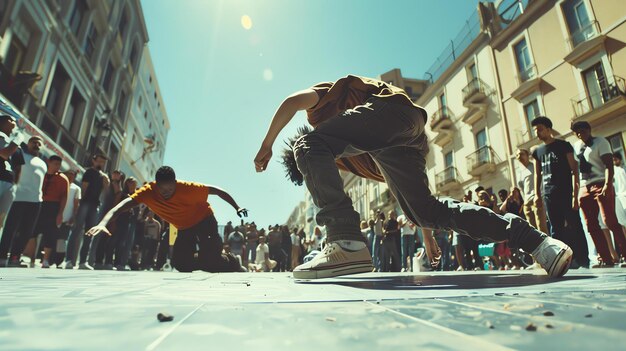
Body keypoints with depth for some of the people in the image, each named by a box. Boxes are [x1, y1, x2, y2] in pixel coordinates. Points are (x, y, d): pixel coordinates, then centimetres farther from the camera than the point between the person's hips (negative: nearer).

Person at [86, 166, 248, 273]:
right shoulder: (148, 191, -23)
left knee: (209, 258, -23)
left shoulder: (187, 188, -31)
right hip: (185, 228, 5)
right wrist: (103, 223, -52)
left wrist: (237, 207, -13)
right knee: (179, 263, -6)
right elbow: (123, 204, -34)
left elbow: (217, 190, -19)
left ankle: (232, 263, 8)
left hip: (204, 220, -5)